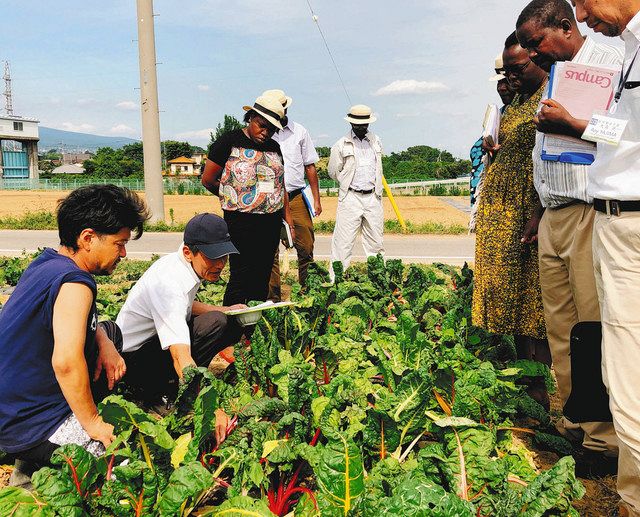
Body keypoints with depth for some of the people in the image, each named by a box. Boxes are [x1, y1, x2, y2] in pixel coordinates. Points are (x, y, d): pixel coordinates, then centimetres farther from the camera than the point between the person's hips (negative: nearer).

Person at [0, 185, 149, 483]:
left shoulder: (45, 263, 6)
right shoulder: (73, 283, -23)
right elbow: (66, 362, -33)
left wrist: (104, 342, 3)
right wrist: (93, 424, -21)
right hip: (29, 429, -9)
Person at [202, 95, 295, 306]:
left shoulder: (274, 147, 13)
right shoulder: (230, 142, -5)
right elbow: (207, 180, -3)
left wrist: (288, 218, 12)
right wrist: (233, 198, 10)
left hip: (272, 223, 6)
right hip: (241, 223, -6)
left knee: (263, 276, 10)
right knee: (241, 277, -5)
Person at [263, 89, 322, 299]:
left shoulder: (299, 132, 10)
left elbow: (310, 167, 12)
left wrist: (316, 199, 7)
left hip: (297, 198, 1)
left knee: (306, 247, 1)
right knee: (269, 252, 3)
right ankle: (273, 297, 12)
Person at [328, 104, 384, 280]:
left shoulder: (375, 140, 12)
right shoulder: (341, 145, -2)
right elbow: (333, 172, 4)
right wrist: (350, 183, 6)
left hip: (373, 198, 4)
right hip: (350, 198, -4)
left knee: (375, 240, 10)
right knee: (343, 241, -5)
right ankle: (335, 278, 2)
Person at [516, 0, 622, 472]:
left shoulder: (611, 63, -4)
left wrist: (571, 126, -17)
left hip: (590, 215, -8)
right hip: (554, 216, 8)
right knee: (560, 329, 9)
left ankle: (604, 439, 6)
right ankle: (574, 424, 20)